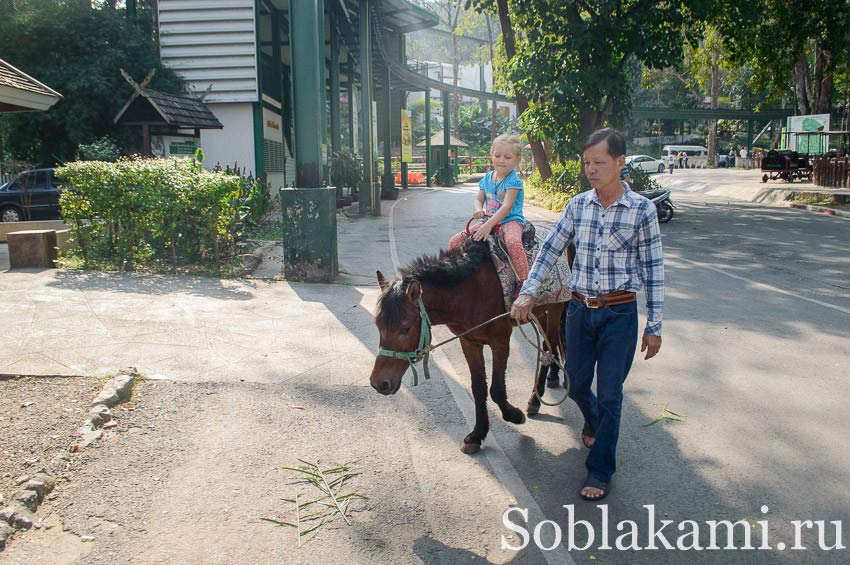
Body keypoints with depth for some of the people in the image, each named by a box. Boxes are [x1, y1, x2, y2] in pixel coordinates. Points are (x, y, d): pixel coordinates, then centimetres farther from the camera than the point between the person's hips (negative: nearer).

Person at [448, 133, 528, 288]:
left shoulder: (514, 181, -11)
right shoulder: (487, 179, 10)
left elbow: (506, 207, -21)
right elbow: (478, 200, 13)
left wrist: (489, 224, -31)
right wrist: (478, 209, -13)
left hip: (511, 220, -6)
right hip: (488, 220, 7)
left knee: (513, 242, -41)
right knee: (454, 242, -5)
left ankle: (524, 282, -32)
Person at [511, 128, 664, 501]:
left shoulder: (642, 209, -8)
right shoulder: (578, 205, 1)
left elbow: (653, 269, -5)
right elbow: (550, 250, 3)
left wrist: (654, 326, -4)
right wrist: (528, 292, -10)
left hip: (619, 314, -3)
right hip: (580, 309, 4)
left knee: (610, 395, 2)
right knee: (577, 385, 16)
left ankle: (600, 471, 18)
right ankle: (593, 422, 50)